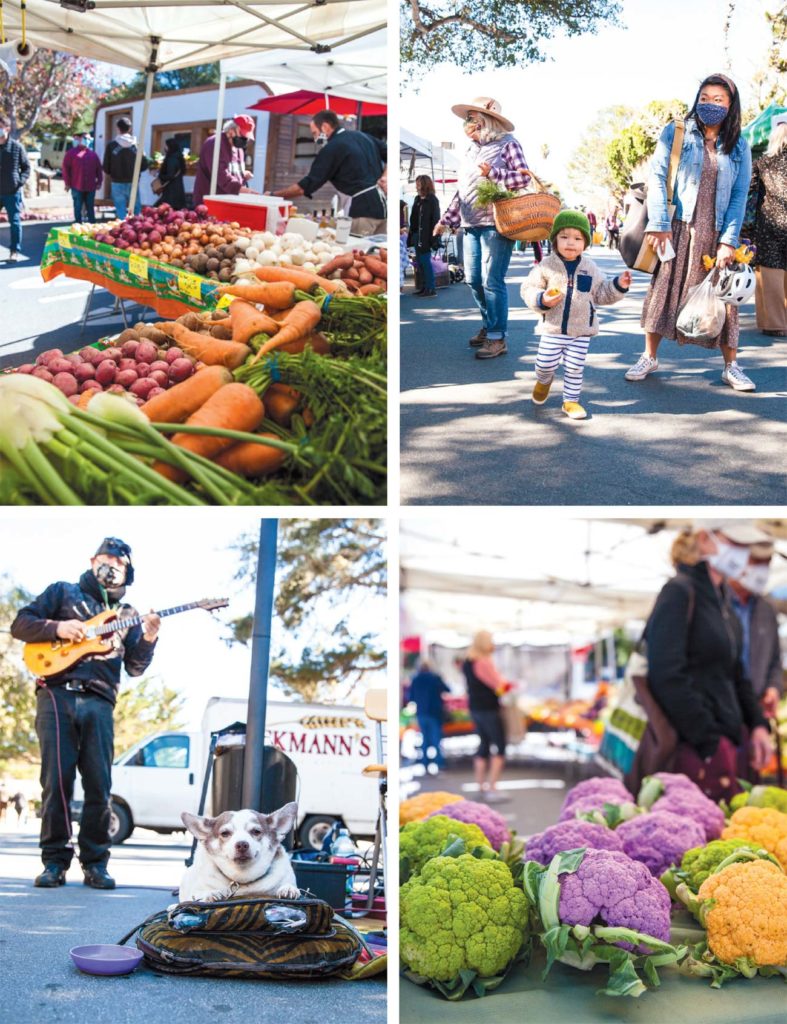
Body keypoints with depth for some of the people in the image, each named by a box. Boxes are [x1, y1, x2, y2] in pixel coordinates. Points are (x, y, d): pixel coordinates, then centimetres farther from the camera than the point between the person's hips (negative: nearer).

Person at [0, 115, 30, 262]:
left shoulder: (17, 147, -3)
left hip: (13, 192, -2)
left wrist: (21, 181, -10)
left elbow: (26, 167, 4)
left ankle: (15, 251, 12)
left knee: (15, 221, 4)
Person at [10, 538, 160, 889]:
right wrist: (58, 627, -9)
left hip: (98, 702, 2)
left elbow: (135, 667, 13)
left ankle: (94, 863, 4)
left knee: (99, 786, -3)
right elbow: (20, 624, 7)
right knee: (56, 781, -5)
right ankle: (55, 862, 2)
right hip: (57, 695, -2)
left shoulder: (125, 614, 21)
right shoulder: (63, 592, 15)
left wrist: (148, 640, -6)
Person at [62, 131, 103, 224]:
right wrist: (67, 183, -5)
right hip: (77, 187, -3)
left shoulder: (93, 153, 12)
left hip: (91, 187, 3)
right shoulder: (72, 153, 1)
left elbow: (99, 169, 14)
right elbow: (65, 168, -1)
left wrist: (99, 182, 7)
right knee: (78, 208, 1)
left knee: (90, 208, 9)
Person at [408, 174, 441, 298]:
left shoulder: (432, 200, -8)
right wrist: (411, 235, 8)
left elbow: (435, 219, -12)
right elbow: (413, 218, 12)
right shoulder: (418, 199, 12)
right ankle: (425, 286, 21)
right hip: (417, 235, 7)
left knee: (426, 261, -6)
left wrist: (434, 237, -18)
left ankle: (431, 289, -1)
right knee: (420, 262, 12)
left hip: (426, 236, -7)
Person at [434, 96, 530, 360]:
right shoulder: (471, 149, 18)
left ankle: (497, 338, -5)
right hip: (471, 225, 8)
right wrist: (447, 219, 17)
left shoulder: (507, 144, -2)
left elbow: (523, 178, -9)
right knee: (473, 280, 9)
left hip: (496, 224, -7)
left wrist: (493, 173, -19)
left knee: (492, 281, -10)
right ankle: (488, 324, 25)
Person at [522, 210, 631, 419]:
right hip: (553, 329, -2)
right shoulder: (546, 266, -7)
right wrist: (542, 300, -22)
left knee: (575, 369, 5)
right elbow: (528, 289, -4)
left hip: (582, 331, 2)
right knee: (546, 363, 3)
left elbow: (600, 293, 12)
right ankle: (544, 381, 38)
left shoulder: (589, 268, 3)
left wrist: (617, 286, -3)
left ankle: (571, 400, 21)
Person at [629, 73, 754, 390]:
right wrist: (659, 223, -14)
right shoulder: (676, 133, 3)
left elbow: (740, 195, 4)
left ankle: (731, 366, 13)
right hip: (677, 229, -1)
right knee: (663, 290, 2)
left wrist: (729, 240, -7)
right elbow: (657, 176, -3)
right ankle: (649, 357, 14)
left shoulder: (739, 147, 8)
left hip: (716, 235, 2)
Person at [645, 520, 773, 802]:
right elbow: (668, 677, -16)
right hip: (697, 745, -8)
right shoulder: (680, 592, -9)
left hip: (732, 736, 8)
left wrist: (757, 724, 10)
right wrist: (709, 741, -16)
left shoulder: (721, 599, 17)